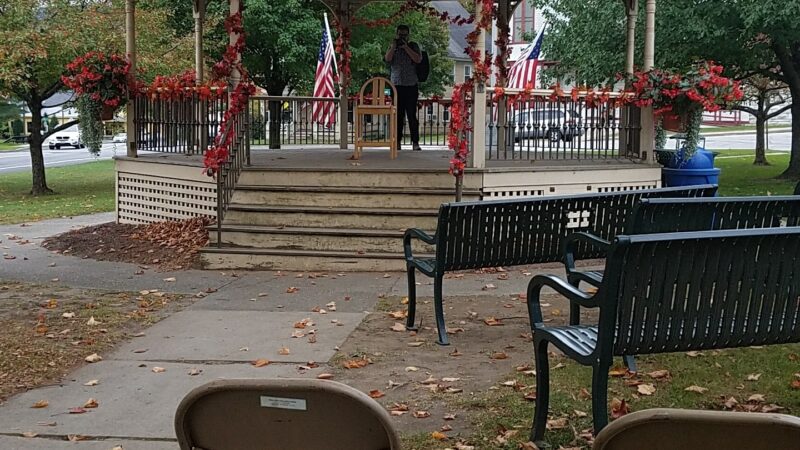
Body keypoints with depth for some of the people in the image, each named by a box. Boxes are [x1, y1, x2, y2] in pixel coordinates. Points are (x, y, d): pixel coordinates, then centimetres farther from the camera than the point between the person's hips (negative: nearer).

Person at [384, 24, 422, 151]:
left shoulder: (413, 46, 8)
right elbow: (387, 59, -5)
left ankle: (415, 142, -3)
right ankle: (397, 141, 5)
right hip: (396, 85, 2)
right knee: (398, 114, 1)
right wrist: (394, 46, -8)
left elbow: (418, 59, -9)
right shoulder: (392, 47, 13)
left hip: (411, 85, -2)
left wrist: (405, 47, -10)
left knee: (412, 114, -4)